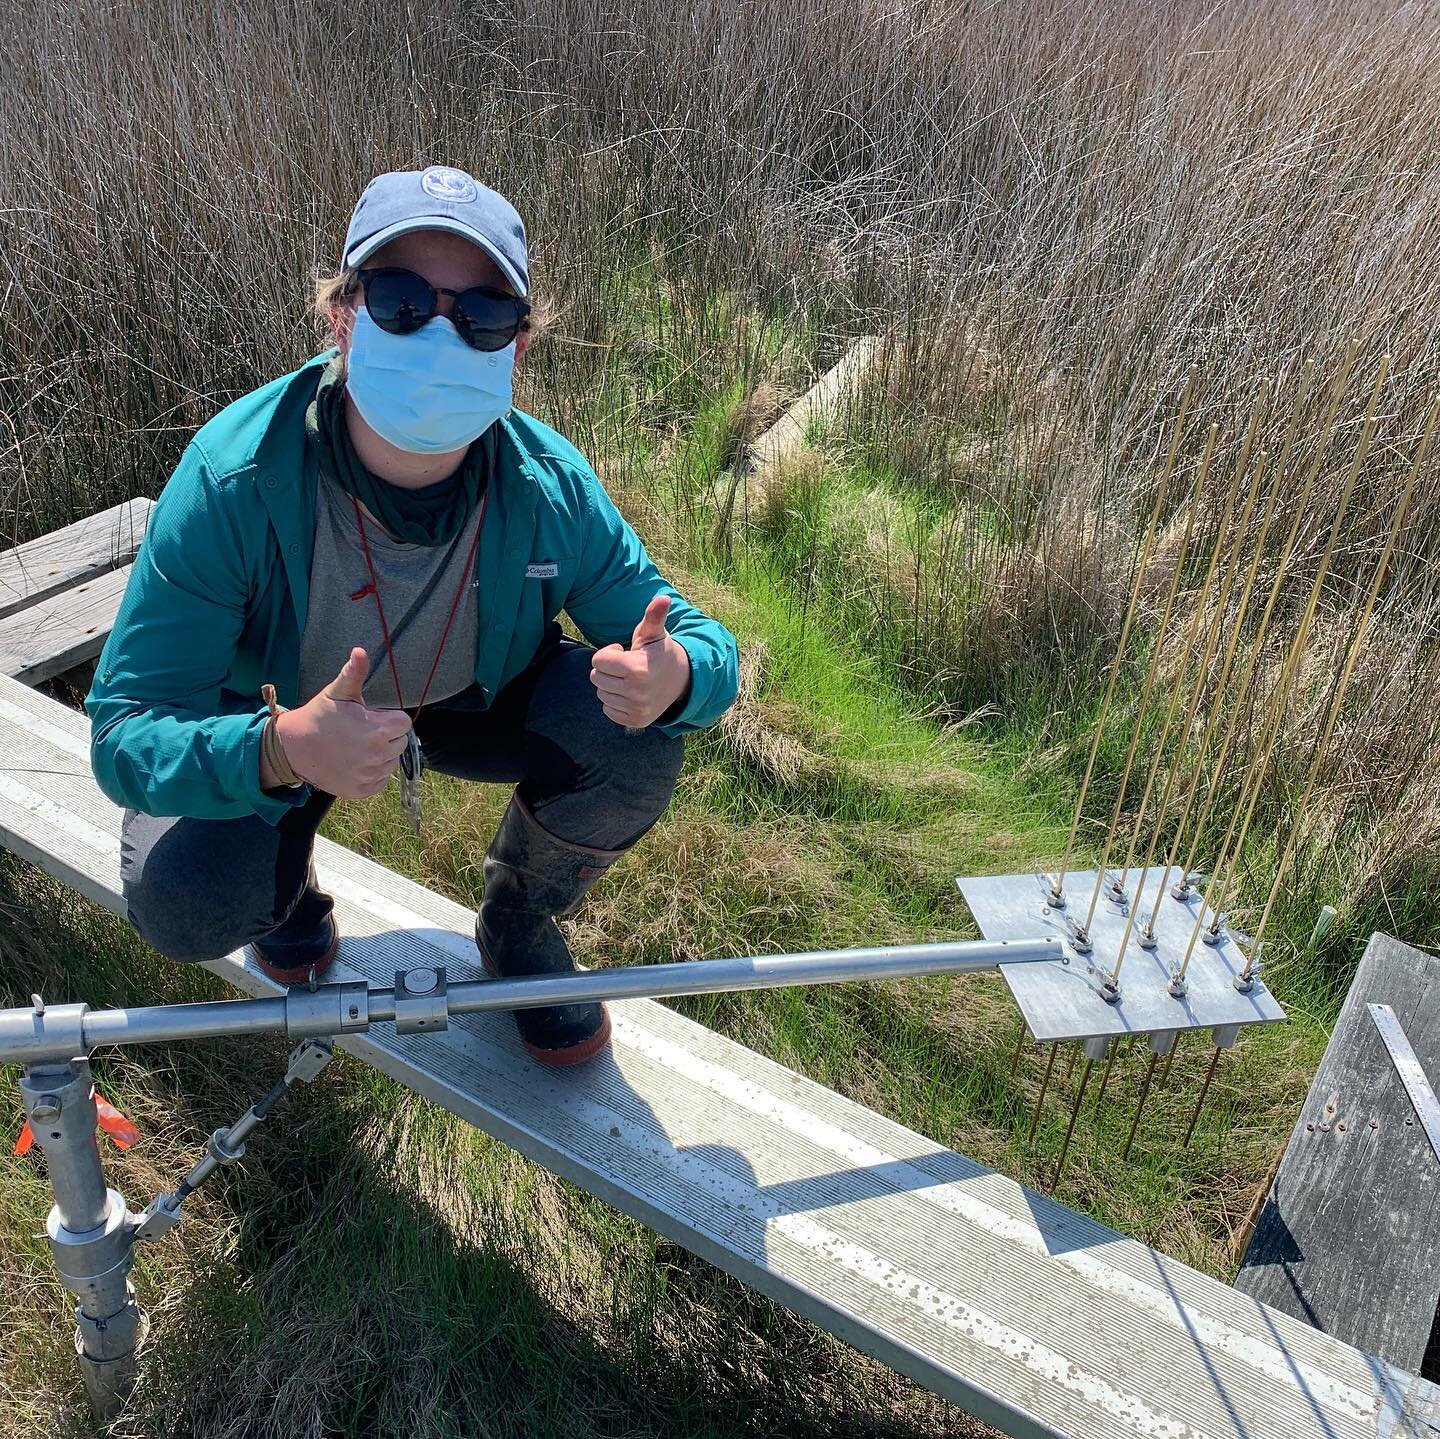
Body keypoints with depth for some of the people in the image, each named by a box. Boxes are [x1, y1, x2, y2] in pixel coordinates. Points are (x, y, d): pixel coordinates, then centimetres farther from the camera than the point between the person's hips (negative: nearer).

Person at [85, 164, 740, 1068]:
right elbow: (126, 734, -31)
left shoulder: (552, 490, -27)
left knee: (637, 739, -25)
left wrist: (673, 677, -43)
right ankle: (288, 873, 14)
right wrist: (281, 751, -53)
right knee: (183, 902, -27)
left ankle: (520, 924, 7)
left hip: (476, 700, 2)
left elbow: (704, 644, -17)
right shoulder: (233, 480, -33)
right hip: (272, 723, -1)